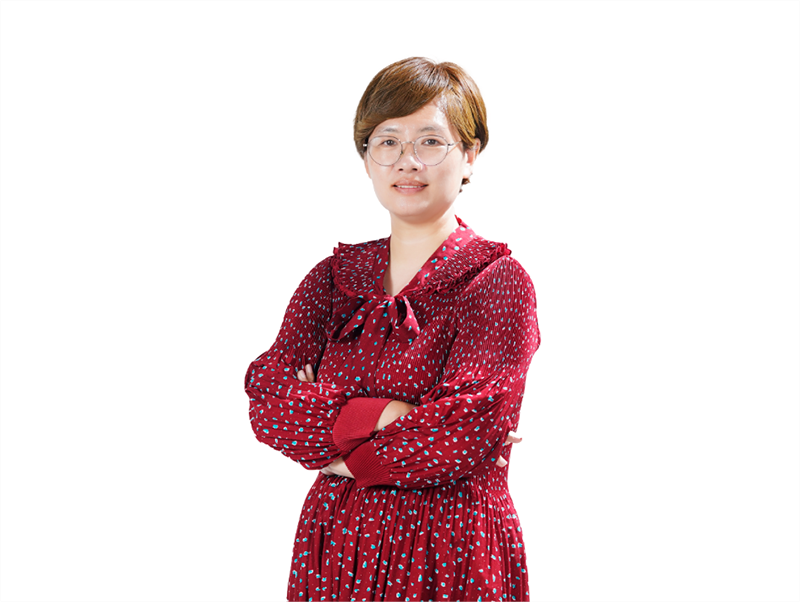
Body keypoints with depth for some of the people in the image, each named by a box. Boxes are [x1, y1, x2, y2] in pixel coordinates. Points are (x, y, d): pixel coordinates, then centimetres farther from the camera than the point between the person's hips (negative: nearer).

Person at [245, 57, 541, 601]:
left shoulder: (498, 282, -9)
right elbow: (267, 401, -8)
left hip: (449, 557, -4)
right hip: (333, 549, 4)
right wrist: (381, 416, -20)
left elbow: (465, 431, -21)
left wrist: (349, 459, -10)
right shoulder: (333, 277, 6)